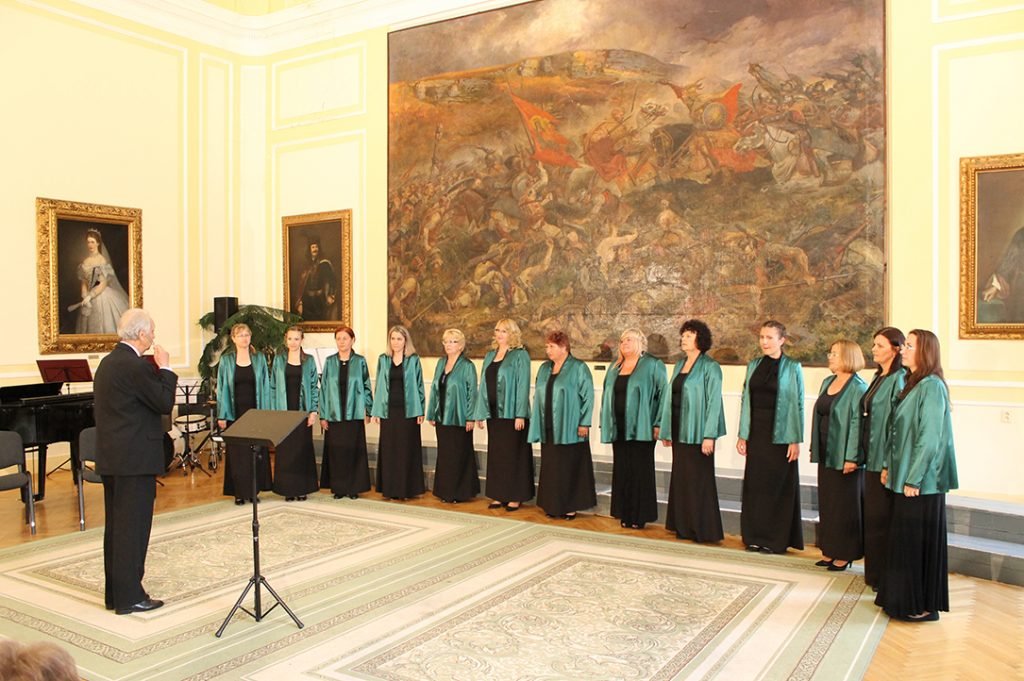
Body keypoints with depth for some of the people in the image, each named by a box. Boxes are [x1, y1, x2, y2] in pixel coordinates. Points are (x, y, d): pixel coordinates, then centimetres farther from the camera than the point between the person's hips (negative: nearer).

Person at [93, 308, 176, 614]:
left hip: (111, 457, 10)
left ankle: (114, 593, 24)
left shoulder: (108, 362, 12)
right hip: (135, 460, -10)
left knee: (116, 525, 15)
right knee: (133, 527, -2)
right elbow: (165, 403, -15)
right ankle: (129, 597, 6)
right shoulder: (135, 366, -18)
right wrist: (165, 367, -8)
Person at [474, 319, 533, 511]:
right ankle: (499, 495, 18)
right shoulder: (490, 355, 14)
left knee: (513, 454, -1)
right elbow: (483, 385, 14)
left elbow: (523, 385, -11)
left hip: (511, 413, -6)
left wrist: (520, 415, -17)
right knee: (495, 454, 9)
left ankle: (515, 496, 7)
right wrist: (480, 413, 9)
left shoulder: (520, 355, -5)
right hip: (493, 413, 6)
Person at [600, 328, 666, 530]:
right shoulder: (615, 368, 15)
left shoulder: (653, 365, -2)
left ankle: (640, 516, 9)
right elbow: (607, 396, 19)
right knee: (621, 471, 7)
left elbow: (662, 393, -7)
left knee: (640, 472, 0)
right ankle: (624, 514, 16)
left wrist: (658, 423, -13)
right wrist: (605, 423, 13)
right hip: (619, 428, 5)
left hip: (640, 428, -5)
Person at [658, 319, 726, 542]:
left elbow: (713, 402, -14)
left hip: (697, 432, -7)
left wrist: (709, 436, -19)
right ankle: (684, 526, 21)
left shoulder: (710, 367, -8)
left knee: (698, 480, -1)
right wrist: (666, 431, 12)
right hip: (679, 432, 7)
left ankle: (702, 529, 8)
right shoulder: (679, 365, 13)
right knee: (681, 479, 11)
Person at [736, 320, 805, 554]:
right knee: (754, 484, 7)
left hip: (780, 435, -4)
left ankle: (776, 539, 11)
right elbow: (745, 400, 10)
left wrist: (795, 440, -10)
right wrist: (742, 435, 7)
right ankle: (755, 536, 17)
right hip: (756, 434, 4)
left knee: (779, 486, 2)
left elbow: (797, 405, -5)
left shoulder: (792, 368, -3)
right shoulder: (753, 366, 10)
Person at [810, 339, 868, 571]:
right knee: (826, 502, 13)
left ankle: (844, 554, 13)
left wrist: (851, 457, -21)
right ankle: (829, 551, 22)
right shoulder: (827, 382, 11)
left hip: (844, 455, -8)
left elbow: (857, 424, -18)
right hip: (826, 454, 8)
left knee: (844, 504, 2)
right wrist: (814, 448, 14)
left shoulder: (858, 387, -13)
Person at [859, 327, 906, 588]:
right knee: (873, 516, 15)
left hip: (886, 459, -9)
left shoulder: (900, 380, -15)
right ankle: (875, 572, 26)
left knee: (882, 518, 0)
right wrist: (862, 454, 14)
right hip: (872, 458, 9)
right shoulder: (879, 378, 13)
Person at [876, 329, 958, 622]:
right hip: (904, 476, 9)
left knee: (919, 540, 0)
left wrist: (913, 479, -19)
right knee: (903, 539, 15)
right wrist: (888, 465, 13)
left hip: (921, 480, -9)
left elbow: (929, 438, -20)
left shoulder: (931, 387, -16)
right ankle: (903, 598, 25)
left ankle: (922, 606, 12)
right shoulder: (912, 385, 12)